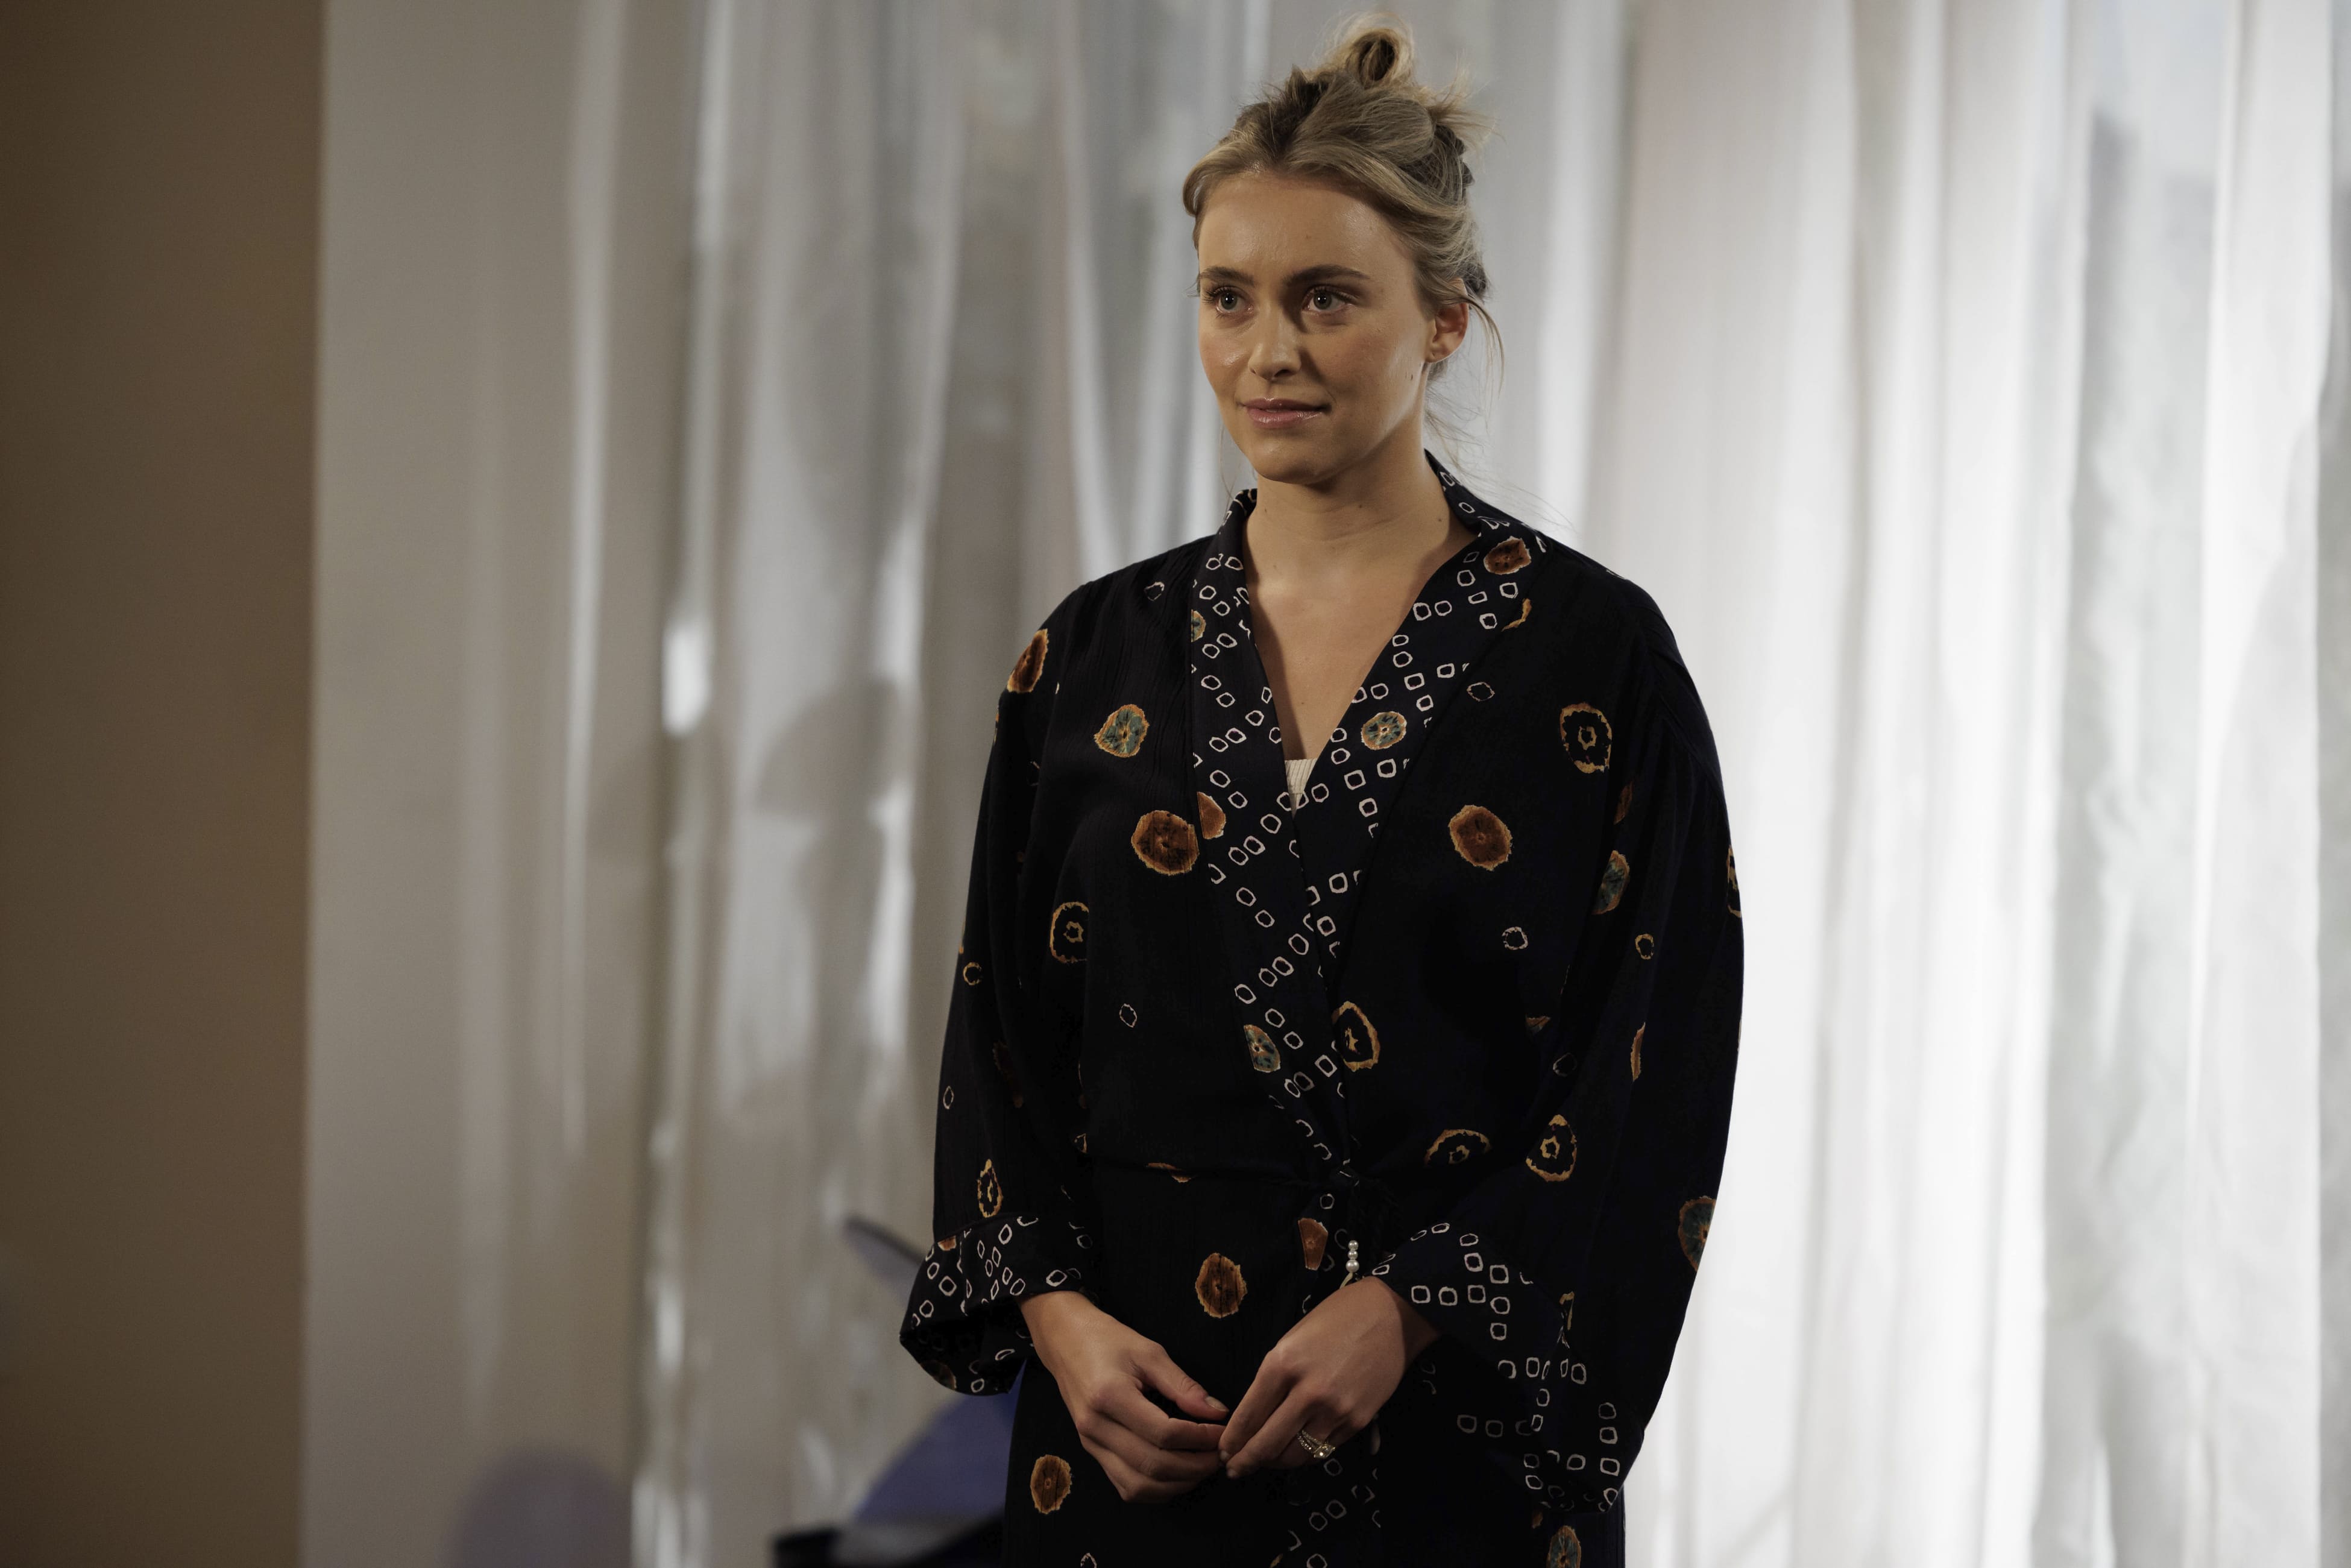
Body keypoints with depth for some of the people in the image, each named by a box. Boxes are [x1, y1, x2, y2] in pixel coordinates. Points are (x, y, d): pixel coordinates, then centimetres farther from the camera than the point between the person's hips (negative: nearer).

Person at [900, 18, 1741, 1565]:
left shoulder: (1591, 654, -4)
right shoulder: (1098, 654, 5)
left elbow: (1658, 1074, -7)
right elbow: (1000, 1037, 6)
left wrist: (1411, 1309, -16)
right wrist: (1054, 1309, -9)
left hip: (1459, 1417, -2)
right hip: (1140, 1410, 3)